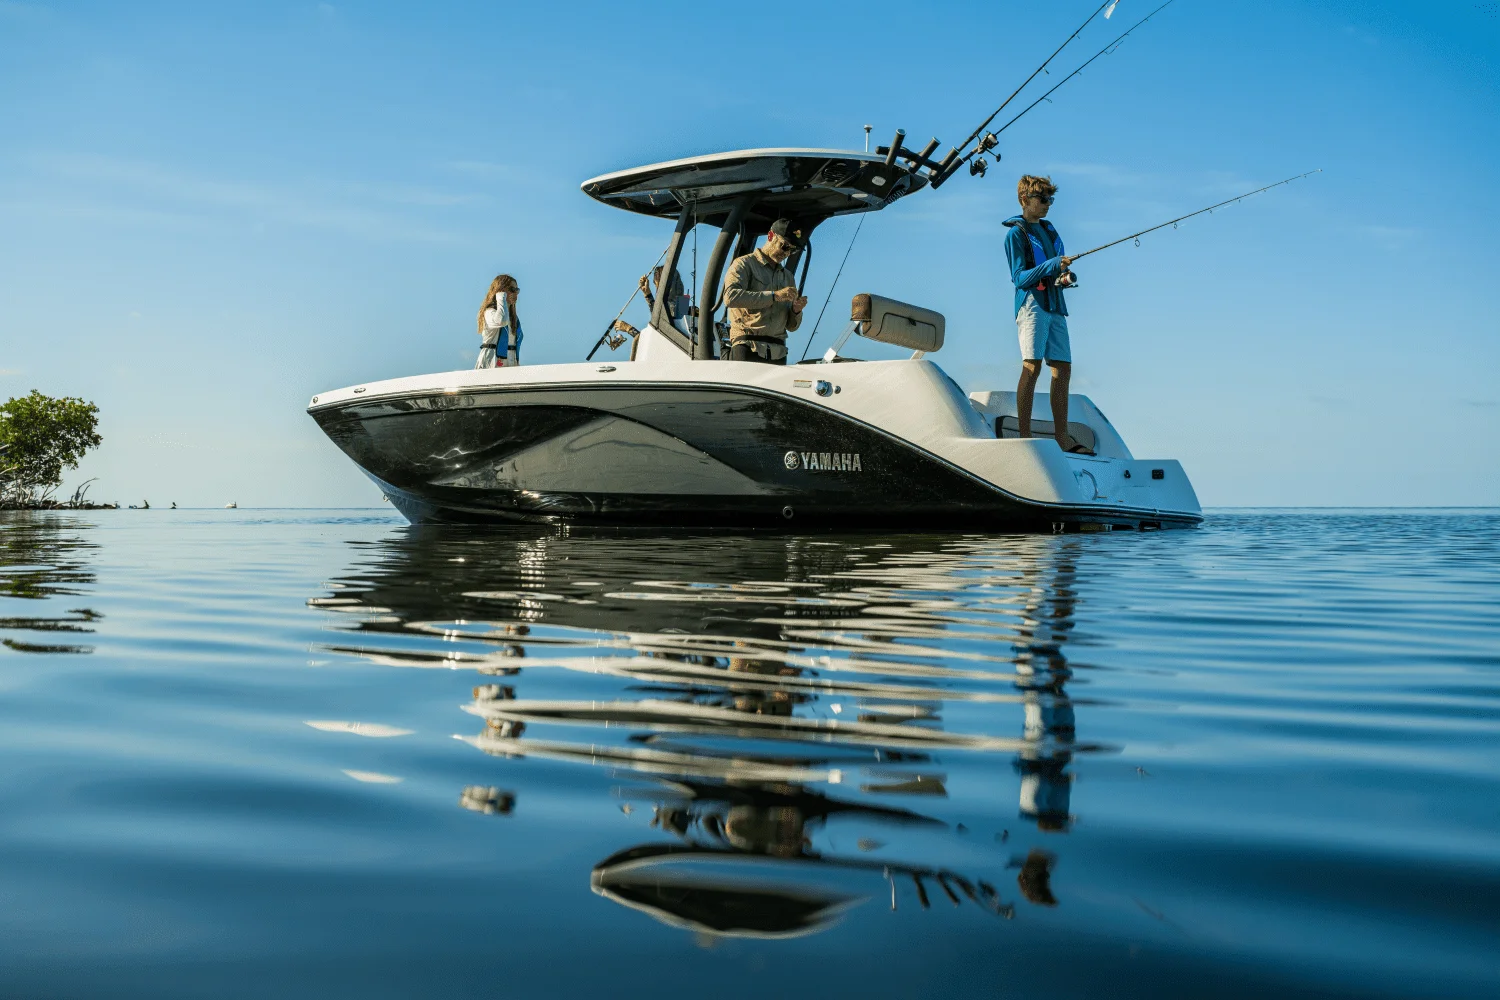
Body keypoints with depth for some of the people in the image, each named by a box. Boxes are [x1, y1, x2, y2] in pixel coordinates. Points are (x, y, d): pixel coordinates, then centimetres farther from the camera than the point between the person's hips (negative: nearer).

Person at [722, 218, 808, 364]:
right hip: (747, 348, -5)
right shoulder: (745, 264, 8)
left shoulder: (788, 277, 25)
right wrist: (774, 296, -14)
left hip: (777, 354, 5)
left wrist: (796, 311, 1)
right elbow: (730, 296, -14)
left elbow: (791, 326, 25)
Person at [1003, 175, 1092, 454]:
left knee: (1062, 369, 3)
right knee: (1032, 366, -16)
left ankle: (1062, 437, 6)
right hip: (1032, 303, -7)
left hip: (1055, 306, 8)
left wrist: (1066, 277, 4)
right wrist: (1053, 265, -20)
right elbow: (1020, 277, -10)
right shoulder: (1016, 233, -2)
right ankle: (1024, 435, -15)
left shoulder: (1049, 229, 21)